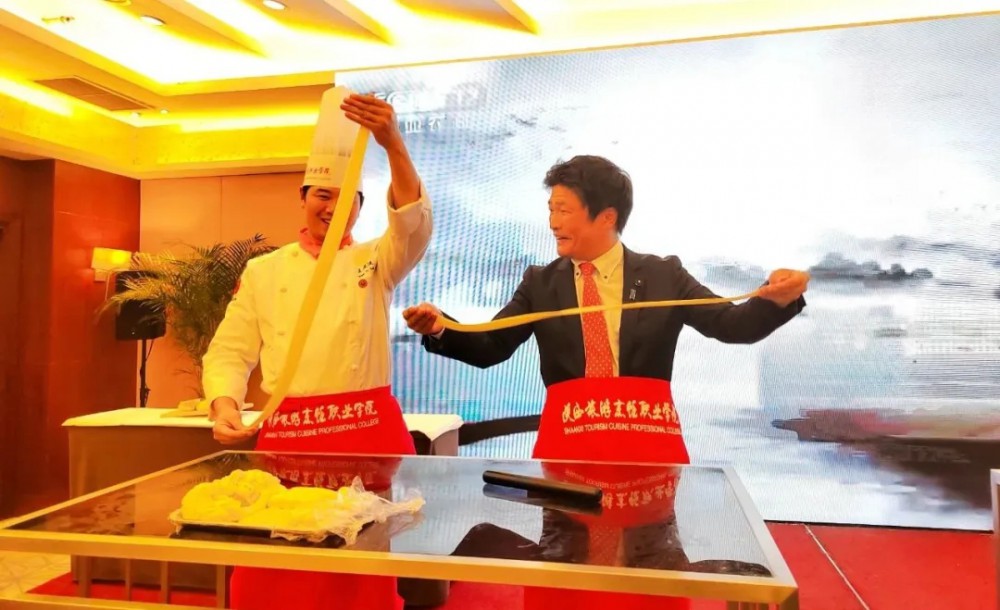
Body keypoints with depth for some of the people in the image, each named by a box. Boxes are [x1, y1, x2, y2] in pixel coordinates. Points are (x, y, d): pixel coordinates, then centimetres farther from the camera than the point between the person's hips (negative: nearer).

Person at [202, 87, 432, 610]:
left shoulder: (375, 264, 5)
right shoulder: (263, 271, 8)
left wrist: (392, 144, -28)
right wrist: (225, 404, -12)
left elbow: (414, 225, -15)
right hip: (286, 435, 1)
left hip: (369, 432, -1)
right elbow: (230, 350, 7)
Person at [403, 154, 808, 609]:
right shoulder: (541, 284, 7)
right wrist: (440, 329, -16)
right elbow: (490, 348, 1)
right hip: (569, 447, 1)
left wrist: (777, 299, -20)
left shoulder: (664, 275, 4)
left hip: (648, 446, 0)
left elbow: (732, 326, -1)